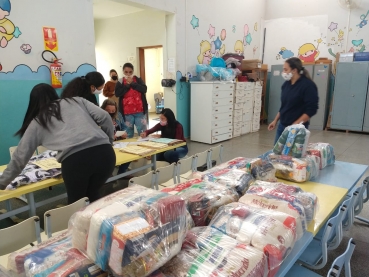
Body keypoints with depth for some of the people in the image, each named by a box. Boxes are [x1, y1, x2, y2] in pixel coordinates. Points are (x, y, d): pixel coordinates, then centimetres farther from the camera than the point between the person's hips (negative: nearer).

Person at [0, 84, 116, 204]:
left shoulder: (37, 122, 23)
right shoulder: (77, 100, 26)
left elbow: (20, 156, 26)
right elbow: (104, 117, 13)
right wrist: (109, 141, 26)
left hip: (74, 159, -3)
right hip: (104, 152, 3)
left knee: (76, 202, 23)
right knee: (93, 195, 29)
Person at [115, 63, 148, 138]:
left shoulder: (138, 80, 6)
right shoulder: (120, 82, 5)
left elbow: (144, 89, -8)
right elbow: (117, 93, -8)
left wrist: (132, 83, -11)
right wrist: (127, 85, -10)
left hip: (140, 111, 0)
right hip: (127, 112, 0)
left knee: (143, 132, 0)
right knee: (129, 133, 6)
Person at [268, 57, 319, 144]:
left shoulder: (308, 85, -13)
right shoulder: (286, 84, 8)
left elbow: (311, 109, -17)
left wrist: (296, 125, -21)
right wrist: (275, 120, 14)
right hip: (282, 126, 7)